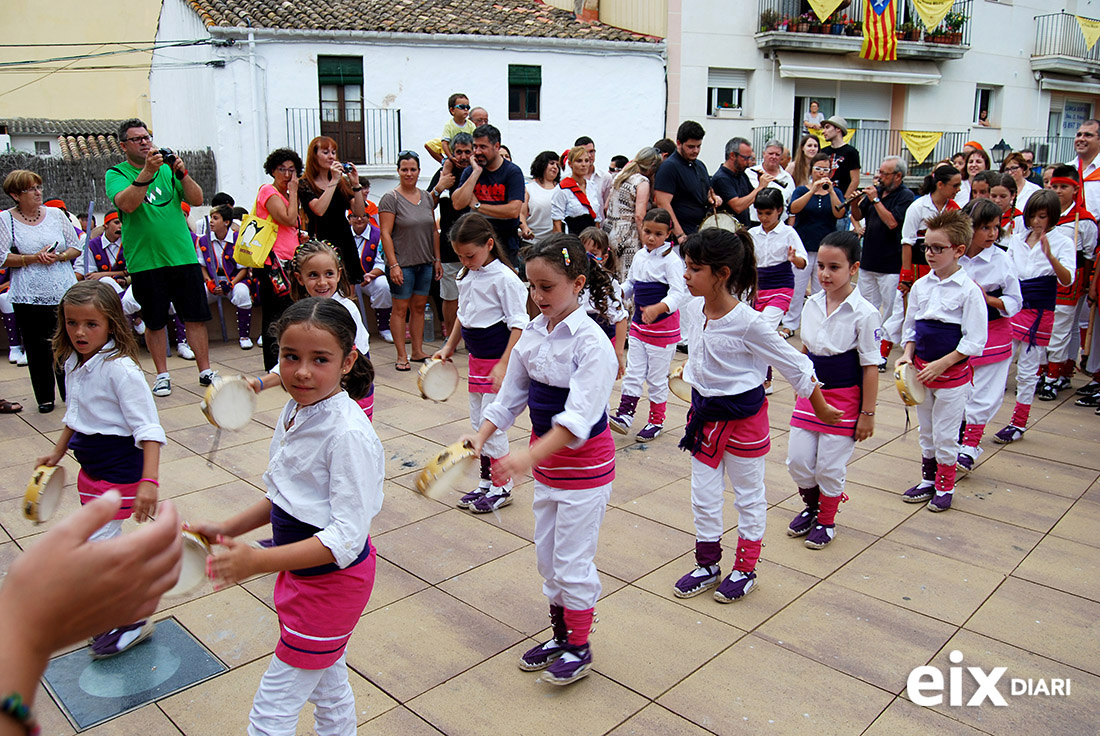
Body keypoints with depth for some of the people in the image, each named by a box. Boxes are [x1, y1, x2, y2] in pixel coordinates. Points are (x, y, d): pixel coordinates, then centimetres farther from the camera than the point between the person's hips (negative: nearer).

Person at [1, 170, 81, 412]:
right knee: (37, 347, 5)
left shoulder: (56, 214, 7)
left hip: (65, 293, 1)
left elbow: (76, 248, 10)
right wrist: (34, 258, -13)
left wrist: (59, 257, -9)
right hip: (29, 297, -1)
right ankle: (45, 397, 17)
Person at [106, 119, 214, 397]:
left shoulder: (168, 168, 11)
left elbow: (197, 199, 2)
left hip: (184, 256, 2)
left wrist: (182, 173, -14)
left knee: (196, 317, 4)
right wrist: (147, 171, -27)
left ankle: (205, 371, 13)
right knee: (154, 322, 7)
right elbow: (126, 203, -18)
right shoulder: (117, 174, 2)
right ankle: (162, 374, 20)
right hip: (145, 261, -2)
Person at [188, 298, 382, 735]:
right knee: (327, 686, 27)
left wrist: (258, 561, -38)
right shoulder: (295, 410, -1)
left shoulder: (349, 435, -29)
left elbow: (347, 537, -31)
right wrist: (226, 530, 3)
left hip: (332, 580, -8)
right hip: (301, 571, 8)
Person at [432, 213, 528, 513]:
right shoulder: (466, 276, 8)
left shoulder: (504, 278, -16)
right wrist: (448, 347, 19)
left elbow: (518, 325, -19)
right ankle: (487, 482, 26)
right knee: (478, 423, 13)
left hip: (499, 360, -8)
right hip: (476, 359, 8)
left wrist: (504, 365, -23)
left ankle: (502, 488, 10)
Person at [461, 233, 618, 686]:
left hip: (585, 461, -7)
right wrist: (481, 437, -7)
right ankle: (560, 635, 38)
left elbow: (579, 415, -31)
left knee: (572, 561, 4)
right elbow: (511, 395, 7)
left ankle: (579, 648, 25)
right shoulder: (531, 334, 0)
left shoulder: (591, 342, -22)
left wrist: (529, 456, -43)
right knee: (547, 555, 18)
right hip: (546, 456, 7)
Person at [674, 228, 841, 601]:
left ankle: (745, 570, 30)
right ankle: (707, 566, 32)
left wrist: (821, 407, -5)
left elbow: (795, 365, -15)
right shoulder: (696, 309, -6)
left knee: (748, 496, 14)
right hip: (705, 413, 6)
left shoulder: (748, 322, -25)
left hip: (743, 419, -6)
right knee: (703, 497, 14)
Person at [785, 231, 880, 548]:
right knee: (797, 461, 7)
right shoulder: (812, 304, 1)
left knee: (830, 466, 5)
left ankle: (826, 521, 29)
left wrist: (867, 413, -11)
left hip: (844, 399, -5)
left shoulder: (864, 313, -15)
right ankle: (811, 507, 37)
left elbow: (870, 367, -12)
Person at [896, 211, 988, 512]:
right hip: (922, 368, 6)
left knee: (945, 436, 4)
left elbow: (974, 340, -15)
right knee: (926, 432, 17)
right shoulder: (920, 286, 2)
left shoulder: (969, 291, -15)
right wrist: (908, 353, -4)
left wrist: (941, 364, -20)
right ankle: (928, 481, 32)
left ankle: (945, 487, 22)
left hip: (953, 372, -5)